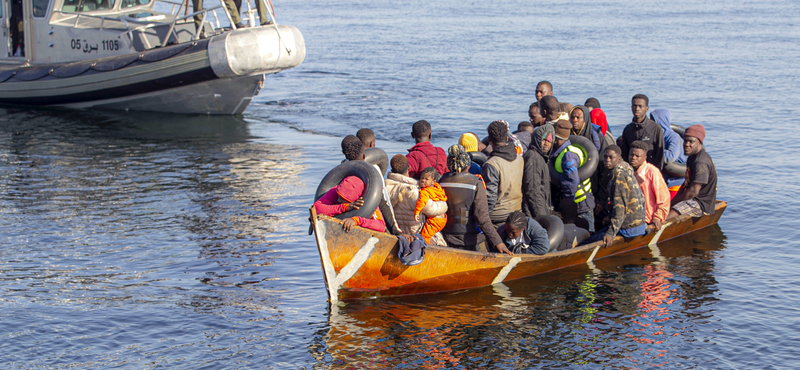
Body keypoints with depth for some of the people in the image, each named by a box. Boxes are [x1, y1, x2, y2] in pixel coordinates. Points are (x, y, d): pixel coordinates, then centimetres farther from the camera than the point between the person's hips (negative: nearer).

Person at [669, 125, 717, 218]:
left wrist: (673, 202, -12)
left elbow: (693, 192, -23)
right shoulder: (692, 157, 13)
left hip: (702, 205, -11)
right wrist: (675, 198, 7)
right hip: (693, 200, 11)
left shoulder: (701, 163, -21)